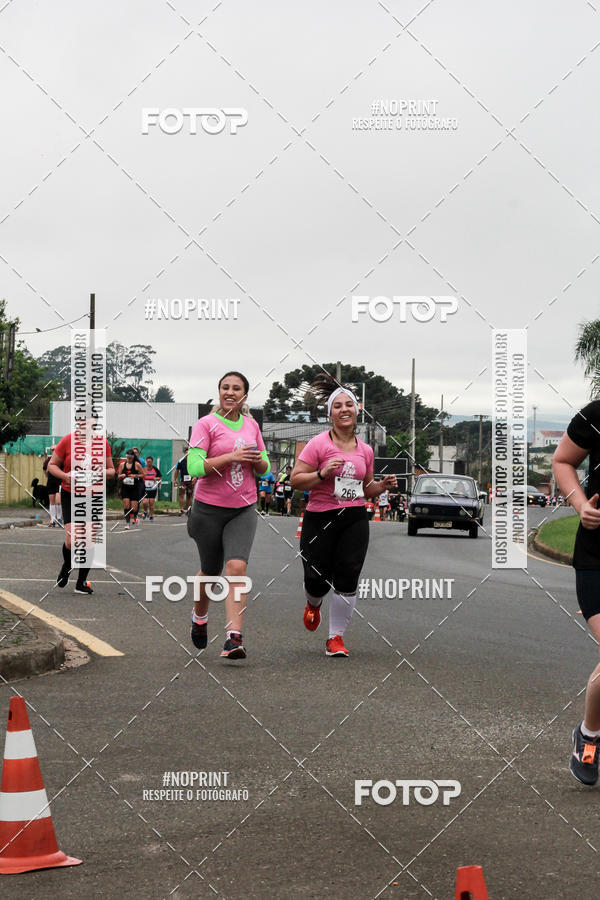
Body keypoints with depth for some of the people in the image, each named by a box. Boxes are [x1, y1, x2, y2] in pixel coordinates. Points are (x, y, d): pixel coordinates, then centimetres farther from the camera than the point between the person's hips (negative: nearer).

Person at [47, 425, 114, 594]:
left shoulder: (103, 442, 0)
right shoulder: (67, 441, -7)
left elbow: (111, 470, 10)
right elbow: (52, 465, 2)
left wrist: (104, 472, -15)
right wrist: (65, 476, -18)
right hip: (70, 496, -2)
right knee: (72, 540, -14)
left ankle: (81, 583, 12)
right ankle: (67, 565, 21)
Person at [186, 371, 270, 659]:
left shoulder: (251, 425, 9)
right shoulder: (206, 424, -5)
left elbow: (264, 469, 17)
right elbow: (194, 466, -16)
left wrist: (258, 460, -6)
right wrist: (232, 456, -23)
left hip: (243, 509, 2)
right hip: (209, 508, -2)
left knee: (236, 566, -16)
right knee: (210, 570, 10)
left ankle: (234, 638, -22)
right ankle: (199, 616, 42)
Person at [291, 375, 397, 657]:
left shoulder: (365, 450, 10)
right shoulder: (318, 444, -6)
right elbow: (295, 480, -8)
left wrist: (382, 485, 2)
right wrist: (323, 473, -22)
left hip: (355, 520, 3)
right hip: (320, 518, -3)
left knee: (347, 580, -6)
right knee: (317, 579, 0)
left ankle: (336, 637, 7)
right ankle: (313, 604, 39)